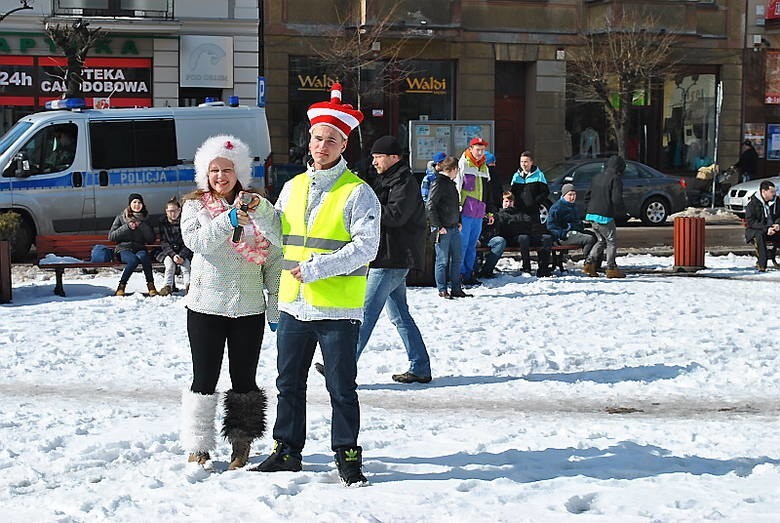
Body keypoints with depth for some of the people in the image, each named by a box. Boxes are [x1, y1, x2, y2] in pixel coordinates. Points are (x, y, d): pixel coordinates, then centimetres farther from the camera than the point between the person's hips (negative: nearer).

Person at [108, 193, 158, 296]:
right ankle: (121, 287, -24)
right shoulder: (121, 217, 8)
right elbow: (111, 236, 0)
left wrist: (141, 225, -7)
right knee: (133, 260, -36)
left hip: (139, 249, 2)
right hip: (124, 249, -2)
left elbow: (151, 239, 3)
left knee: (142, 256, -35)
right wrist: (127, 227, -9)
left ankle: (150, 284, -28)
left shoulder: (144, 219, 13)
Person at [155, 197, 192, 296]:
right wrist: (173, 255, -23)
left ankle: (188, 285, -44)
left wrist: (182, 256, -22)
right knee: (169, 261, -32)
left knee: (185, 262, -31)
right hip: (167, 252, 0)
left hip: (183, 252, 0)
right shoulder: (162, 223, -1)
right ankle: (168, 286, -39)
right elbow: (164, 243, -7)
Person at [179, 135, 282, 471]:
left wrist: (276, 307, 0)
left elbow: (274, 258, 5)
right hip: (205, 306, 0)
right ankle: (198, 447, 11)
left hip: (249, 307, 0)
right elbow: (195, 241, -15)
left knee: (244, 380, 5)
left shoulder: (260, 207, 5)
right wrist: (229, 220, -27)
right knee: (204, 379, 2)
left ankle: (241, 448, 14)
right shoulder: (194, 206, 5)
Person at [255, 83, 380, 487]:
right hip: (294, 304, 6)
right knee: (289, 384, 13)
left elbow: (366, 247, -16)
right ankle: (287, 450, 24)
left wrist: (316, 267, -20)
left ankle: (347, 455, 12)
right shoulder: (292, 187, 12)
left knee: (341, 388, 1)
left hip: (338, 308, -6)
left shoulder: (357, 193, -7)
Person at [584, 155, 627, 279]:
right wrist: (622, 212, -2)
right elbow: (616, 199, -18)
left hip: (592, 215, 7)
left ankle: (589, 264, 9)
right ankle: (611, 268, 3)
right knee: (612, 242, 4)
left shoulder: (597, 177, 13)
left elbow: (587, 196, 16)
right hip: (605, 217, -7)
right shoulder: (615, 178, -10)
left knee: (601, 241, 19)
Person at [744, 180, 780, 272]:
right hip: (755, 230, -5)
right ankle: (762, 265, -38)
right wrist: (766, 229, -27)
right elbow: (750, 221, -16)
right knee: (759, 235, -38)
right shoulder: (752, 202, -11)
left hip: (772, 229, 5)